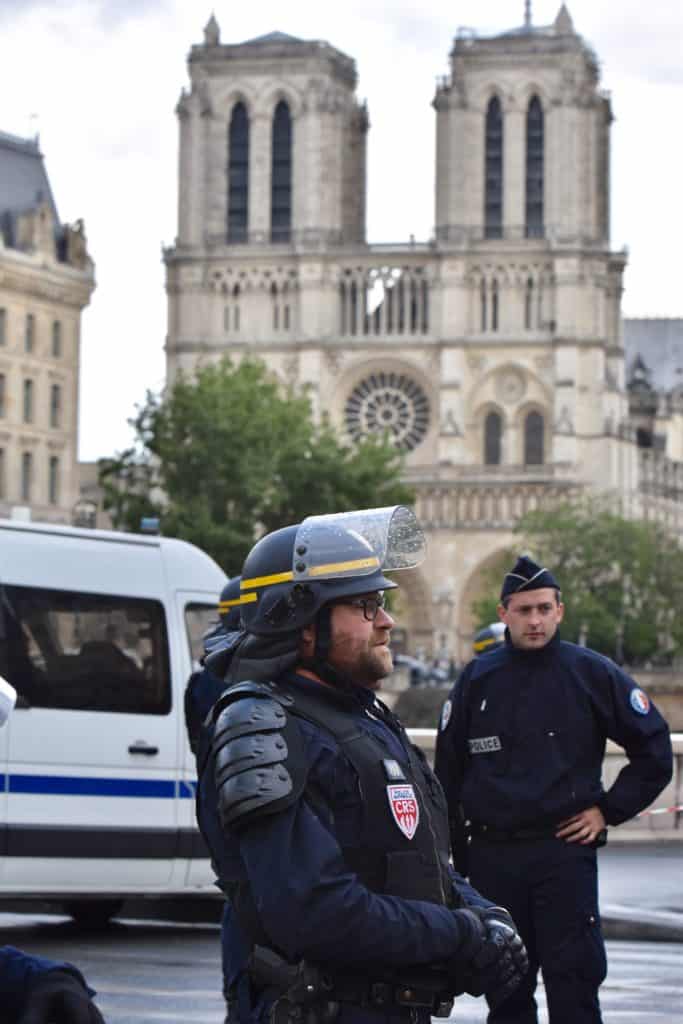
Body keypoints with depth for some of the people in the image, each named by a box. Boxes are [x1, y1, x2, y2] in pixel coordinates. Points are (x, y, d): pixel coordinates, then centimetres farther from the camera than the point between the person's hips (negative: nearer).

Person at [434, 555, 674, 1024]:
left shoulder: (592, 673, 0)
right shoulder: (477, 680, 6)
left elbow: (654, 747, 6)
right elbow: (448, 770, 12)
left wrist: (610, 809, 0)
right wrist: (457, 855, 9)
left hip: (565, 850, -3)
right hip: (492, 856, 3)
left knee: (573, 984, -6)